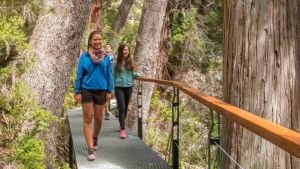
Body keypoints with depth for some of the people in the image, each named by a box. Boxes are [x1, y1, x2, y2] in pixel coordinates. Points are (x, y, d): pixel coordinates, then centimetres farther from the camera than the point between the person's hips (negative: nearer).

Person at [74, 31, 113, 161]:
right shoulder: (84, 56, -3)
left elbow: (109, 75, 6)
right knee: (88, 119, -3)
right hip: (86, 90, -2)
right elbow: (79, 75, -1)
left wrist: (109, 91, 2)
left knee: (98, 118, 12)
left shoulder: (105, 57, 2)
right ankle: (90, 149, -2)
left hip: (101, 91, 2)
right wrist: (77, 92, -5)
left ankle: (95, 138, 40)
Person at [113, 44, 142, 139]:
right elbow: (113, 76, -2)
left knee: (125, 108, 13)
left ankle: (122, 125, 31)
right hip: (119, 87, -4)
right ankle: (122, 130, -13)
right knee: (121, 108, -11)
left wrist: (138, 74, -4)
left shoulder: (130, 62, 5)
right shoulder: (116, 62, -4)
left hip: (128, 87, 4)